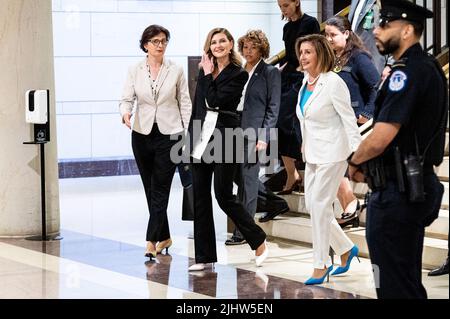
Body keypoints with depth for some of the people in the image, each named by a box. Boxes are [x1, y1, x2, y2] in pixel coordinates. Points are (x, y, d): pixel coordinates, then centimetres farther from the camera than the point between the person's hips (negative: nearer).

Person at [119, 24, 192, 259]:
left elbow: (185, 103, 3)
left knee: (160, 189, -9)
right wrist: (126, 113, -24)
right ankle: (164, 237, 23)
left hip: (169, 134, -3)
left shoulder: (176, 71, 1)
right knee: (150, 189, 10)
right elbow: (127, 98, -1)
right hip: (142, 134, 3)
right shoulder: (135, 71, 4)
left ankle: (152, 240, -13)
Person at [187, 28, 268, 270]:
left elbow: (215, 100, -16)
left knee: (224, 195, -5)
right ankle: (204, 256, 11)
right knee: (200, 198, 5)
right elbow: (197, 106, 15)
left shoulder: (238, 75, -4)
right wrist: (191, 138, 11)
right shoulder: (205, 71, 13)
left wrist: (208, 75, -5)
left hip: (224, 138, -6)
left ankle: (259, 242, 12)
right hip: (201, 138, 6)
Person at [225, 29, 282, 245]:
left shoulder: (270, 73, -1)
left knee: (248, 183, -4)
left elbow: (273, 108, -5)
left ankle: (242, 232, -1)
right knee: (238, 178, 5)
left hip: (252, 133, -6)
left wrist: (264, 137, -12)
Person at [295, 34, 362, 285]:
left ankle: (321, 265, 4)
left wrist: (358, 153, -21)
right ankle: (346, 249, 26)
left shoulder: (333, 83, -16)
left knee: (320, 205, -7)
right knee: (312, 205, 9)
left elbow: (349, 119, -17)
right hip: (313, 153, 8)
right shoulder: (306, 81, 8)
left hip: (332, 153, -8)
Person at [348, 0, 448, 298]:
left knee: (394, 286, -2)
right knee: (410, 281, 18)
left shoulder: (408, 71, -19)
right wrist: (366, 163, 12)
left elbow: (380, 139, -25)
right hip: (418, 185, 10)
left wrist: (355, 162, -5)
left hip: (397, 192, -10)